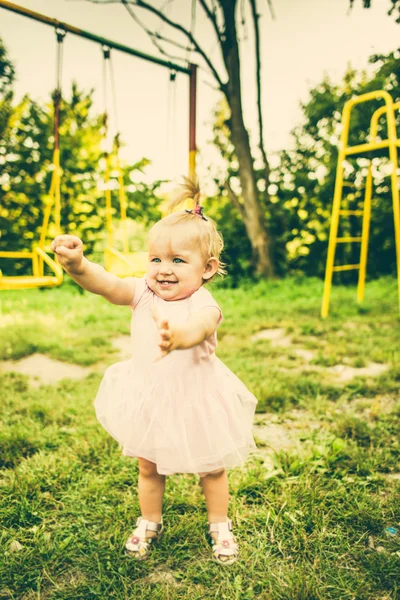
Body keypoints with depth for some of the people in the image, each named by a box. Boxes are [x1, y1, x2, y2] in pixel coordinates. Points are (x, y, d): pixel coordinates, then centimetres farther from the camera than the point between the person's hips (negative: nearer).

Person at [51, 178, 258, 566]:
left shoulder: (203, 305, -25)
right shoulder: (144, 292, -11)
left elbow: (198, 329, -48)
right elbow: (106, 285, -25)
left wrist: (177, 337, -71)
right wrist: (77, 265, -46)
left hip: (195, 403, -3)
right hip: (149, 401, 4)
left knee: (211, 468, 19)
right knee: (148, 466, 22)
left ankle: (219, 526, 45)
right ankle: (149, 523, 48)